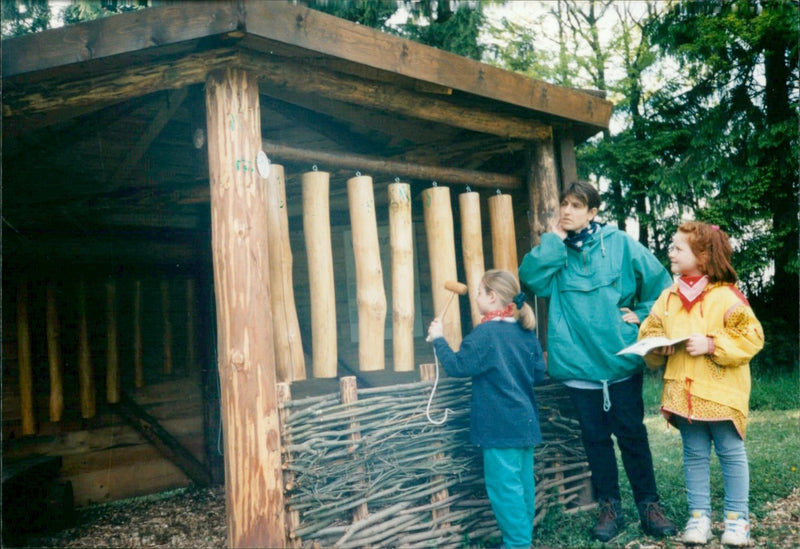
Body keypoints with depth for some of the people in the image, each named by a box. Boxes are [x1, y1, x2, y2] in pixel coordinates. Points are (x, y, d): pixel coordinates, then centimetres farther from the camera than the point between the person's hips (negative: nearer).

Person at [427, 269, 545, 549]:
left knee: (504, 486, 1)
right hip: (525, 421, 8)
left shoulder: (485, 333, -16)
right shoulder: (526, 331, 7)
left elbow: (457, 366, -13)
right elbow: (539, 373, 12)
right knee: (523, 482, 16)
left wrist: (438, 339, -2)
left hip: (500, 425, -8)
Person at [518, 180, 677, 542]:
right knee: (595, 437, 12)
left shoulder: (618, 243, -1)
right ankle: (609, 508, 26)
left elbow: (659, 282, 4)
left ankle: (649, 504, 25)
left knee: (632, 434, 8)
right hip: (577, 362, 2)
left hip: (621, 359, -1)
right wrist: (553, 239, -12)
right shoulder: (554, 251, 4)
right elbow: (530, 279, -14)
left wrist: (641, 314, -1)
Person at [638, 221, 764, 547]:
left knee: (730, 453, 10)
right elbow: (649, 332, 12)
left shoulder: (726, 295, -10)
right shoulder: (668, 296, 7)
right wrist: (658, 346, -8)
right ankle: (699, 515, 24)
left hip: (720, 392, -4)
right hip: (683, 392, 5)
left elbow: (751, 337, -13)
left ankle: (736, 517, 24)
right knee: (694, 455, 13)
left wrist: (711, 344, -21)